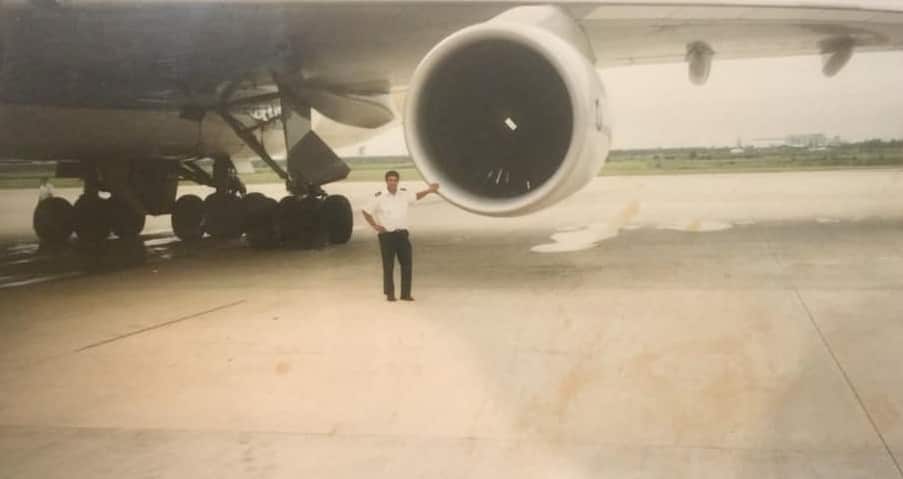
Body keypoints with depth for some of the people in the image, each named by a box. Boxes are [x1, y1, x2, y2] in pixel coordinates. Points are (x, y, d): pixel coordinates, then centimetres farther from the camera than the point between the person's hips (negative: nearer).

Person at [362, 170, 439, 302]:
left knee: (407, 263, 2)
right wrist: (375, 226, -3)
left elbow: (416, 196, 26)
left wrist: (429, 190, 16)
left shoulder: (404, 193, 4)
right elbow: (366, 212, 2)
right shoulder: (379, 197, -7)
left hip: (402, 234, 4)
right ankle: (389, 293, 14)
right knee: (388, 265, 2)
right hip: (386, 235, -4)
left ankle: (406, 293, 12)